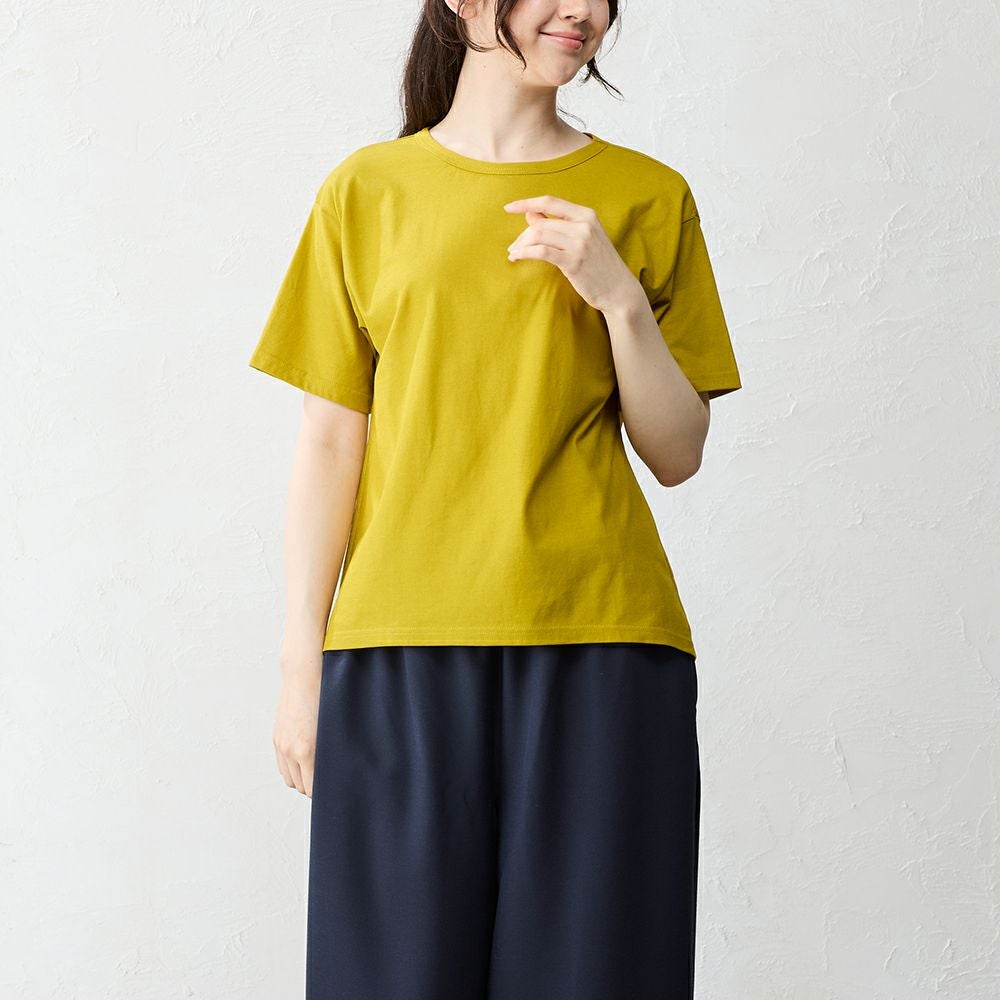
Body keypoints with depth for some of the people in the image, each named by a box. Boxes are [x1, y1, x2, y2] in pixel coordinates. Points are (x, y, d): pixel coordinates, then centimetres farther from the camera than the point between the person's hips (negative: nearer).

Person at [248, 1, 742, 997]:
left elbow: (676, 455, 8)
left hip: (600, 649, 1)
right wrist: (302, 660, 2)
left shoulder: (649, 197, 9)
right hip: (402, 651, 0)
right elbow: (330, 441, 6)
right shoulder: (367, 191, 7)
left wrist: (621, 298, -7)